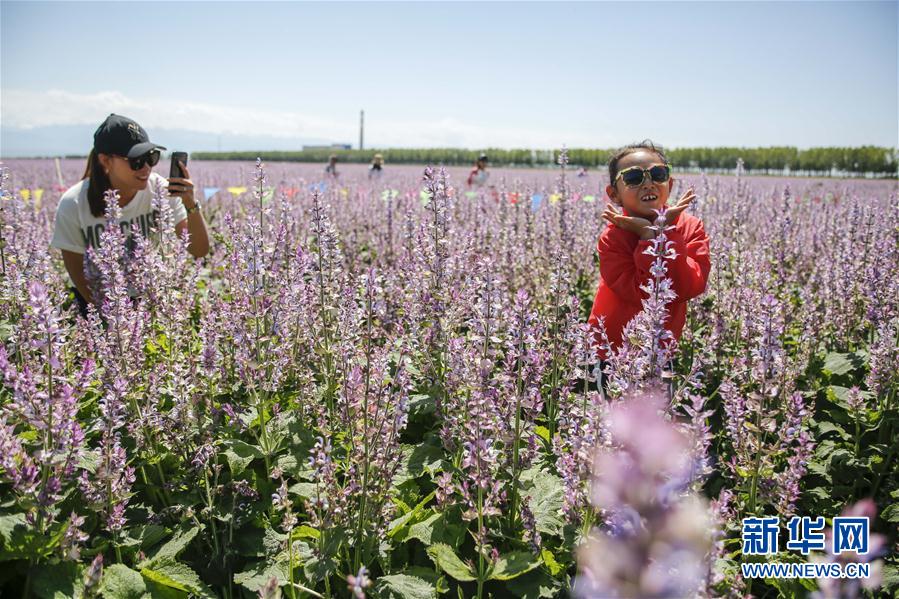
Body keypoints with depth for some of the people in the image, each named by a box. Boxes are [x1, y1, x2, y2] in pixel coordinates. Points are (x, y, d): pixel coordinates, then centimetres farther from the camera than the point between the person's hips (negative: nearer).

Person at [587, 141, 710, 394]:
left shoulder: (691, 228, -11)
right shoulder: (612, 238, -21)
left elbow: (689, 288, -24)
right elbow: (647, 295, -29)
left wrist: (667, 231, -29)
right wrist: (648, 235, -33)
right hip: (614, 352, -3)